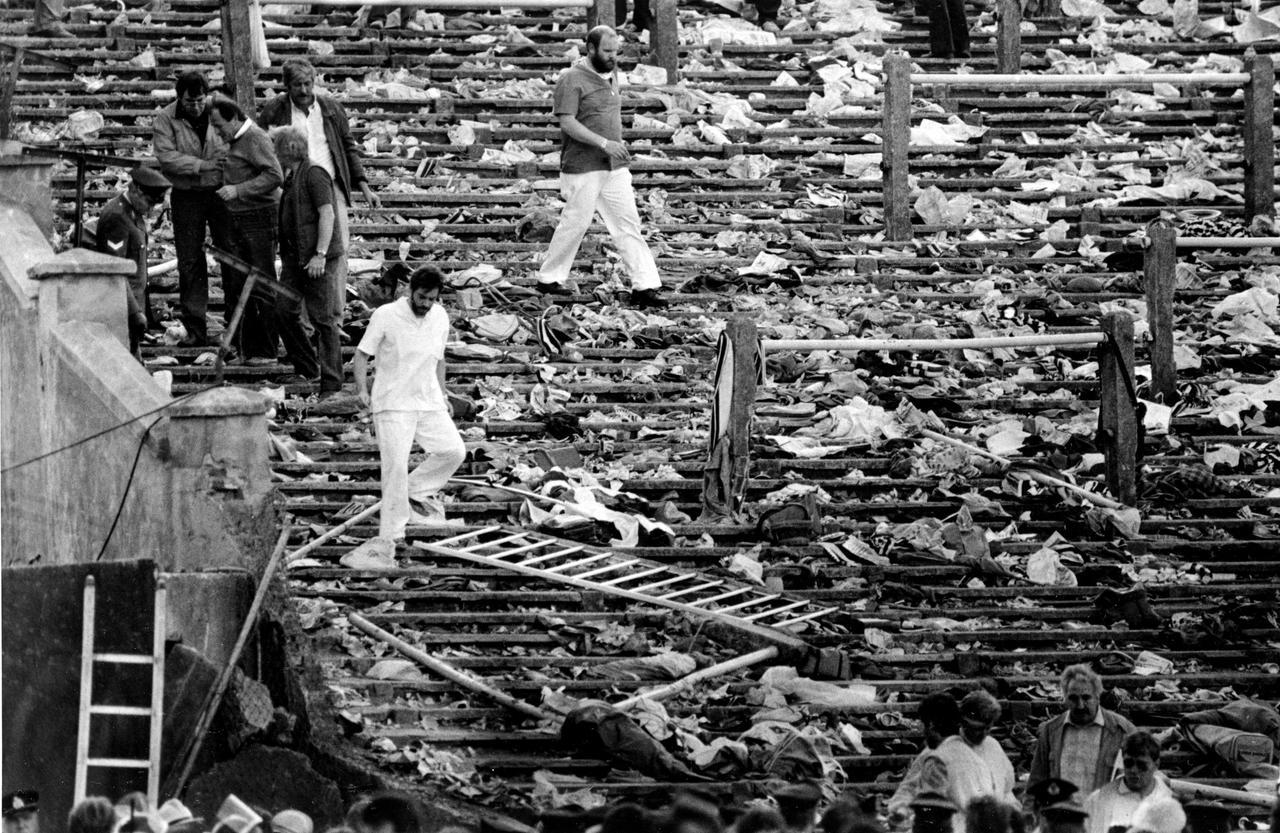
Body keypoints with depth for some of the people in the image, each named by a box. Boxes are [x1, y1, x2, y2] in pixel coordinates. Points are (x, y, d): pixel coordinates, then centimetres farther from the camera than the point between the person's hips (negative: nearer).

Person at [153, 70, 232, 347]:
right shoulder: (165, 120, -5)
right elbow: (167, 157, -15)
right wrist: (203, 165, -23)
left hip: (221, 192, 1)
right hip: (186, 197, -1)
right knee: (190, 262, 2)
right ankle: (195, 328, 7)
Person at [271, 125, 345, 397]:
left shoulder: (314, 175, -12)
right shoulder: (290, 178, 17)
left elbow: (327, 214, -18)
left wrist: (320, 254, -23)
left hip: (317, 260, -10)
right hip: (294, 257, 10)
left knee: (323, 318, -5)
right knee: (284, 311, 6)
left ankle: (332, 383, -2)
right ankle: (306, 369, 19)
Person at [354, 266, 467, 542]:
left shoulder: (440, 317, 5)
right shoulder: (386, 316, -11)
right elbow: (362, 353, -7)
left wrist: (443, 394, 19)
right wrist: (362, 389, -18)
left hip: (429, 402, 5)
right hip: (393, 404, -5)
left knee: (454, 451, -4)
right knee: (395, 465, -12)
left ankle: (415, 492, 16)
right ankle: (391, 535, -7)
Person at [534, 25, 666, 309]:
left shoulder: (610, 76, 14)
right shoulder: (572, 80, -12)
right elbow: (567, 123, -19)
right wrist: (604, 143, -25)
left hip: (615, 167, 7)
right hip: (583, 167, -7)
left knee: (628, 224, 0)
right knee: (575, 223, 0)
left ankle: (644, 286, -4)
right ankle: (549, 278, 17)